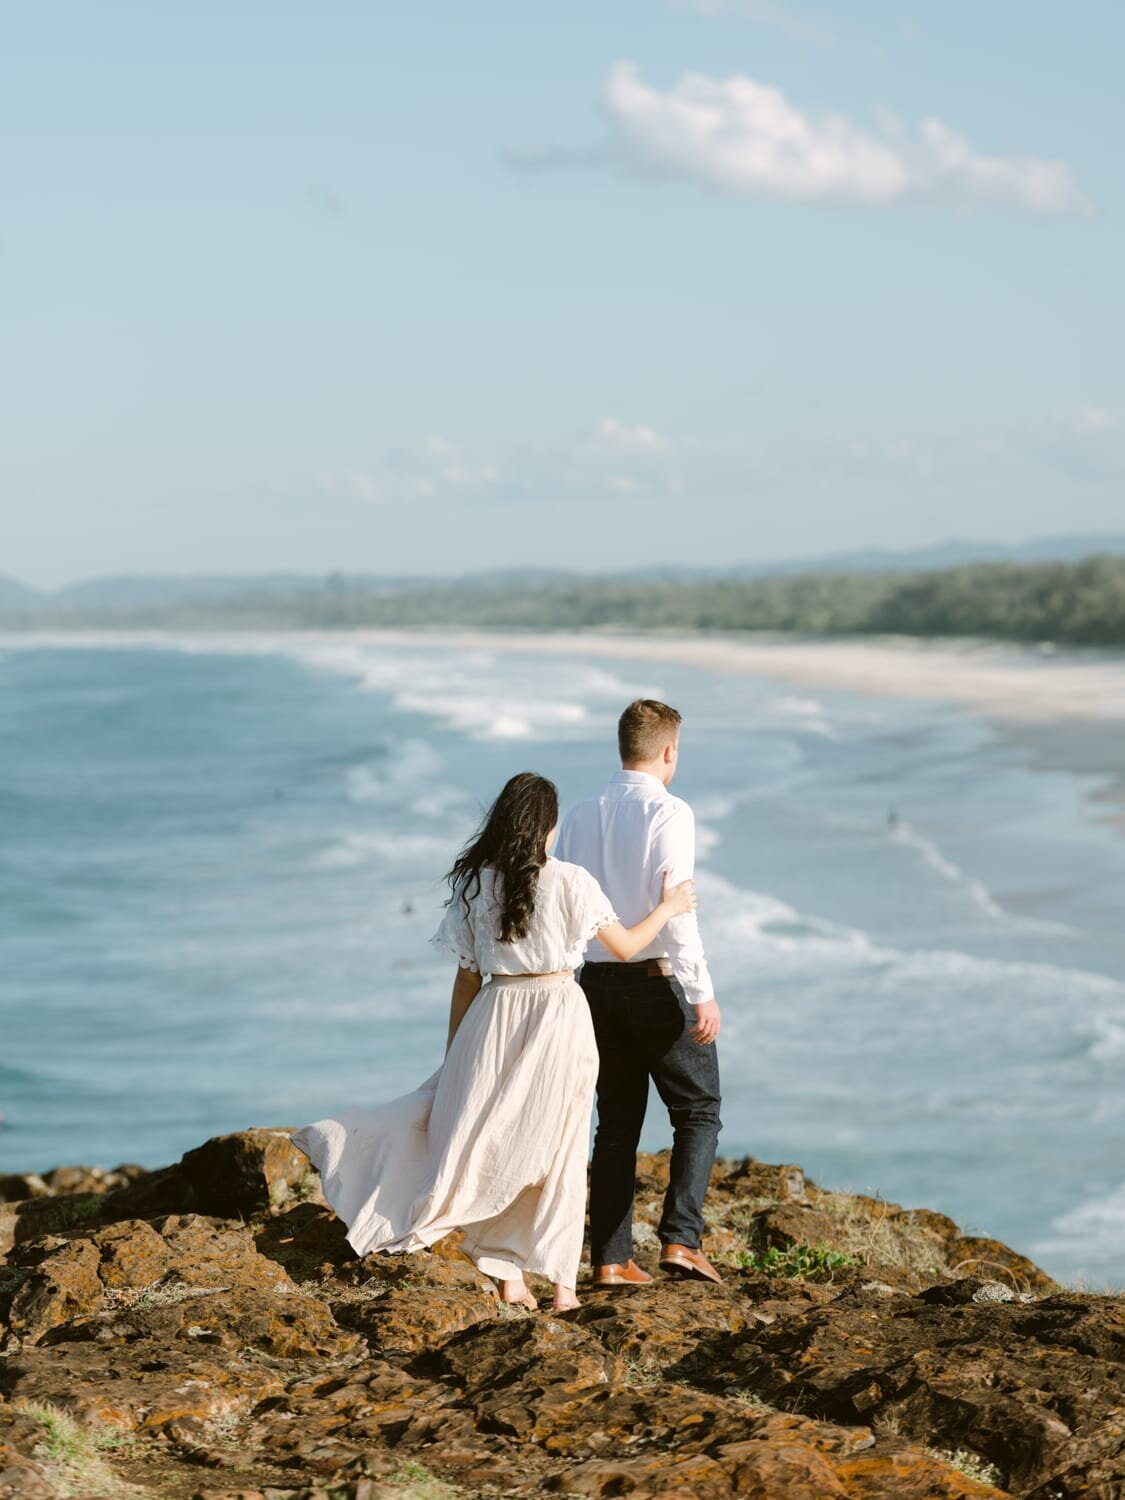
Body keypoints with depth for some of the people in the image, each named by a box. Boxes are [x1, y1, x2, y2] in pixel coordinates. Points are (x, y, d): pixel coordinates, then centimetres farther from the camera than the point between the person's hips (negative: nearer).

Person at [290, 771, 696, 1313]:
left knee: (491, 1144, 9)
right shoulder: (569, 881, -7)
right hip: (558, 1011, -2)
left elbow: (466, 978, 5)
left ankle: (509, 1276, 3)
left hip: (495, 1016, 2)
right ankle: (561, 1284, 8)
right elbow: (624, 947, -1)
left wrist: (453, 1054, 13)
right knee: (556, 1151, 7)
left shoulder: (474, 884, 1)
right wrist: (666, 909, 16)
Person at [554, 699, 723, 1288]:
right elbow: (674, 908, -20)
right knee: (698, 1111, 7)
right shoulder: (668, 813, -11)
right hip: (658, 981, -6)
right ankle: (680, 1239, -8)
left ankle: (611, 1260, 11)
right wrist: (703, 993, -19)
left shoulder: (579, 816, 8)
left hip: (598, 979, 6)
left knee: (616, 1123, 12)